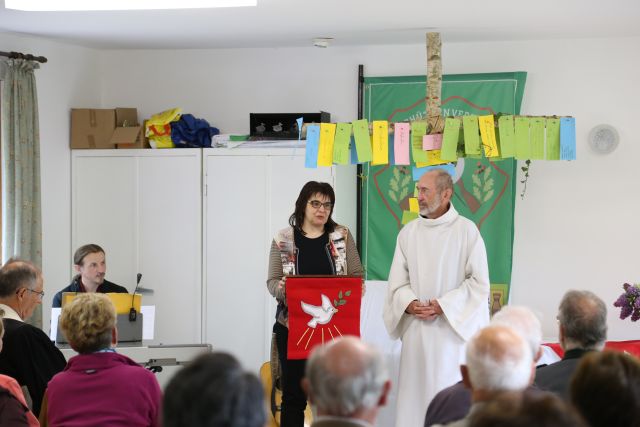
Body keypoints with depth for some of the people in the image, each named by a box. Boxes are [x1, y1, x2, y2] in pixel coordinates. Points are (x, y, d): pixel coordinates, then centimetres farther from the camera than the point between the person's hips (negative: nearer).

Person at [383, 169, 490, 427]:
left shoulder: (466, 230, -4)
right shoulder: (408, 233, 8)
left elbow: (479, 281, -6)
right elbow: (397, 281, 9)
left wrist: (443, 305, -13)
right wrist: (409, 304, -11)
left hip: (453, 327, -4)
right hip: (415, 329, 4)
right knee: (414, 392, 3)